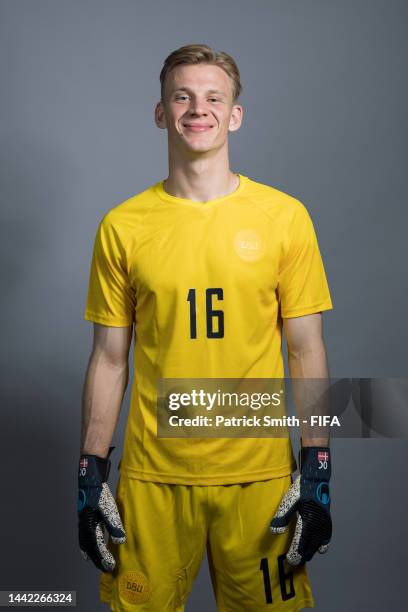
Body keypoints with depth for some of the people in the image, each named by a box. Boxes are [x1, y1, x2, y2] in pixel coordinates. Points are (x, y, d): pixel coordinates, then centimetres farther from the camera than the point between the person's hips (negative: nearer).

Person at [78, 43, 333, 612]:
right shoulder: (122, 226, 0)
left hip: (260, 472, 0)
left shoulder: (284, 216, -2)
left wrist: (317, 470, -3)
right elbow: (109, 359, 3)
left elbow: (306, 351, 0)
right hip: (153, 473, 1)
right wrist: (91, 473, 2)